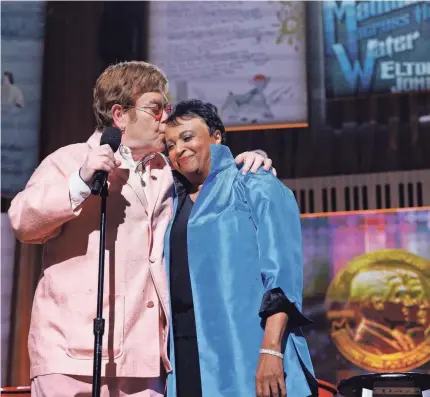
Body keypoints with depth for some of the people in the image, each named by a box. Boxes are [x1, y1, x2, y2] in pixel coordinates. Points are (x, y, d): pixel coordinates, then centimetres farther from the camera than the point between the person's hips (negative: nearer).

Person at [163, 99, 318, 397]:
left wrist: (271, 349, -20)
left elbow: (281, 273, -9)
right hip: (189, 352, 5)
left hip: (247, 350, -5)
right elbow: (174, 280, 16)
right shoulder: (176, 203, 18)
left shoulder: (256, 189, 0)